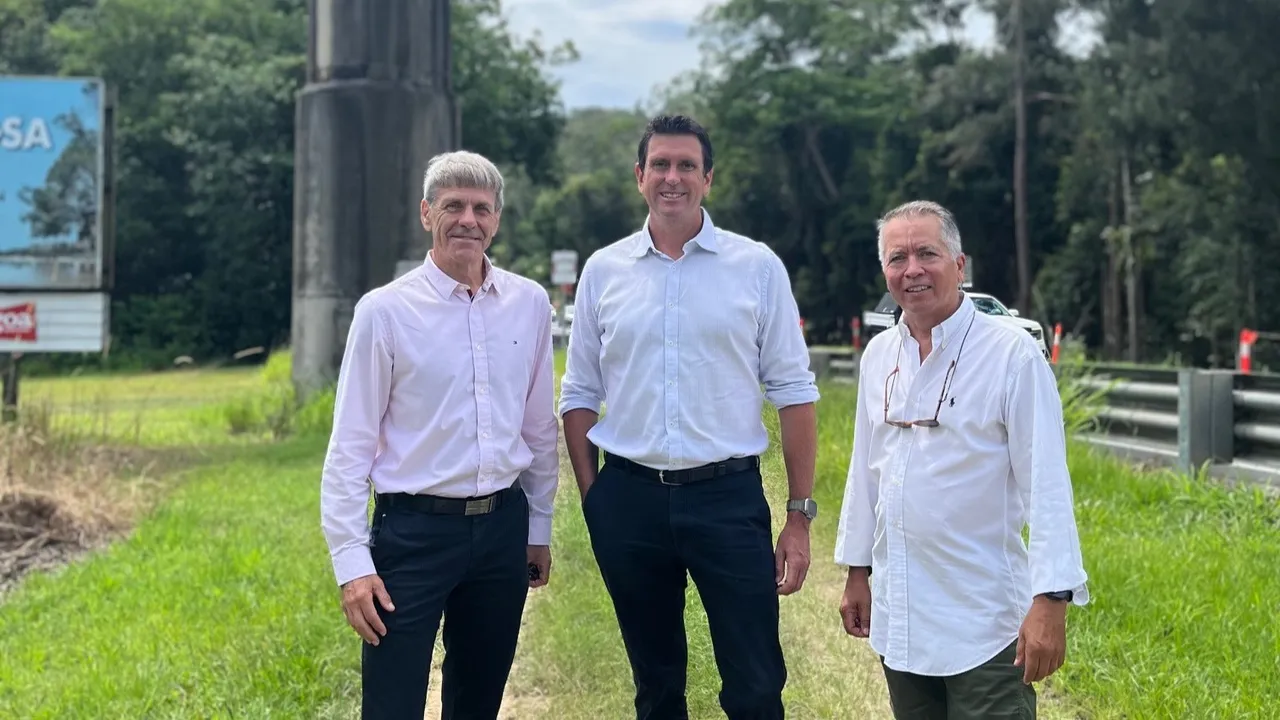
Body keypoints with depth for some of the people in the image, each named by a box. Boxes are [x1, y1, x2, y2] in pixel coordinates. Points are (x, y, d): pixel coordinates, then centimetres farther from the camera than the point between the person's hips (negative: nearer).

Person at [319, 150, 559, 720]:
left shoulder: (530, 304, 3)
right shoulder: (384, 310, -8)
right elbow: (350, 449, -7)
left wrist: (539, 528, 15)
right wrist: (352, 564, -11)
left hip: (503, 526, 4)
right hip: (414, 530, -4)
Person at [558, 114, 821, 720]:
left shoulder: (757, 267, 1)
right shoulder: (603, 270, 6)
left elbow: (793, 394, 1)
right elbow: (580, 395, 10)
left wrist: (800, 515, -3)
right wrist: (591, 499, 3)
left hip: (729, 495, -2)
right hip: (629, 499, 2)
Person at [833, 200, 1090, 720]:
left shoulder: (1011, 354, -11)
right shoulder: (878, 355, 7)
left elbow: (1046, 483, -14)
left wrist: (1051, 600, -18)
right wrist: (857, 570, 16)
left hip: (983, 623, -5)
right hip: (897, 616, 6)